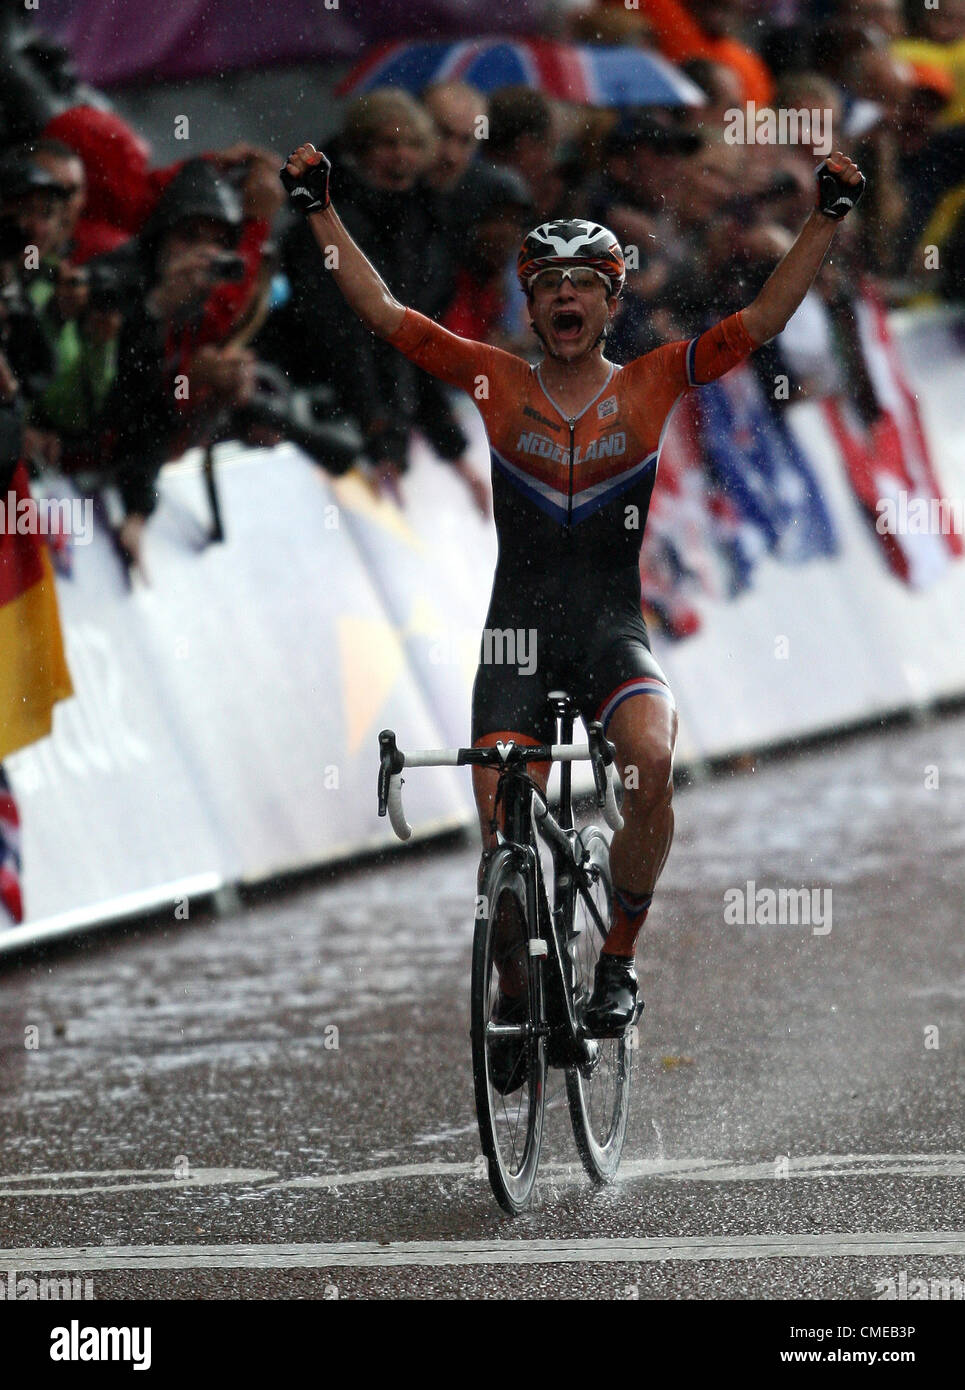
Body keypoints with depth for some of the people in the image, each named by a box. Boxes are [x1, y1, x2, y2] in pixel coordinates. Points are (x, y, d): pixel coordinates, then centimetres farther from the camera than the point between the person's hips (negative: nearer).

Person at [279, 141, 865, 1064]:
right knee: (504, 828, -10)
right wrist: (319, 209, -6)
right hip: (517, 637, 1)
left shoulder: (652, 384, 4)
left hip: (614, 631, -1)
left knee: (650, 762, -30)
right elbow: (381, 312, 0)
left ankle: (620, 956, -12)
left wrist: (828, 216, -9)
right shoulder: (498, 384, 4)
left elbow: (761, 321, -2)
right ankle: (514, 996, 15)